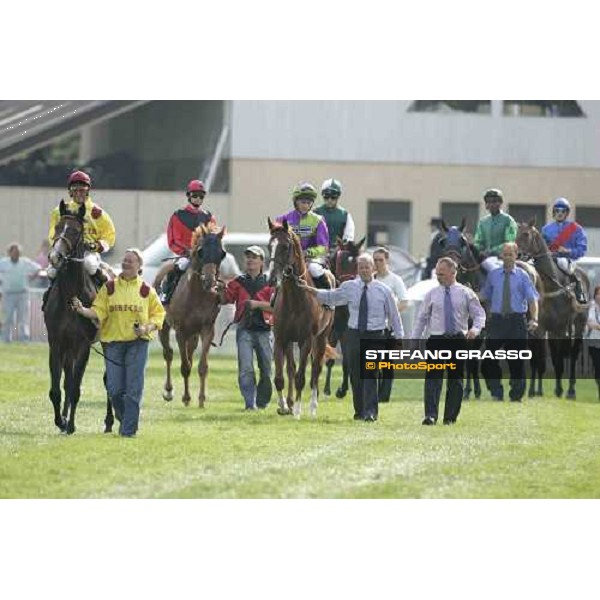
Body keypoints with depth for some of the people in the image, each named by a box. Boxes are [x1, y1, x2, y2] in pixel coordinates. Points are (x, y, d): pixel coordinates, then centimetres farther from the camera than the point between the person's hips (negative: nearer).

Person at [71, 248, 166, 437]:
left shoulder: (147, 290, 4)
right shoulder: (109, 288, 6)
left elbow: (158, 314, 8)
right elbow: (98, 311, 1)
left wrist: (148, 327, -10)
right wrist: (82, 310, -18)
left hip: (137, 343, -1)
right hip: (113, 342, 1)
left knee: (133, 388, -4)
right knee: (115, 388, 1)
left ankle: (129, 429, 1)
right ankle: (124, 420, 25)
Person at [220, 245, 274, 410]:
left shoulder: (269, 283, 6)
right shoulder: (238, 282, 9)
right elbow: (224, 299, 0)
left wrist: (257, 304, -17)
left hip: (264, 330, 1)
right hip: (245, 330, 0)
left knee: (266, 369, 8)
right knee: (245, 369, -12)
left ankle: (263, 401, 25)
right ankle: (250, 403, -10)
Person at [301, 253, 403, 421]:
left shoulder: (383, 290, -1)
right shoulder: (349, 287, 5)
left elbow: (394, 315, 5)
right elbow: (330, 297, 18)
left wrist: (398, 337, 5)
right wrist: (312, 291, 6)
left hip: (375, 337, -3)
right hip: (355, 335, 3)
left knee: (370, 375, -13)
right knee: (355, 375, 7)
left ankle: (370, 412, -14)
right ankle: (359, 411, 20)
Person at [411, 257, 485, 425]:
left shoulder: (465, 293, 5)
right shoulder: (431, 294, 8)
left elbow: (479, 314, 6)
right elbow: (421, 318, 11)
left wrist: (475, 329, -15)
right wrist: (413, 341, 5)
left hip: (458, 340, 0)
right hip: (436, 340, 0)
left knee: (456, 380, 4)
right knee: (433, 377, -13)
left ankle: (450, 417, 11)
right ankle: (430, 415, -19)